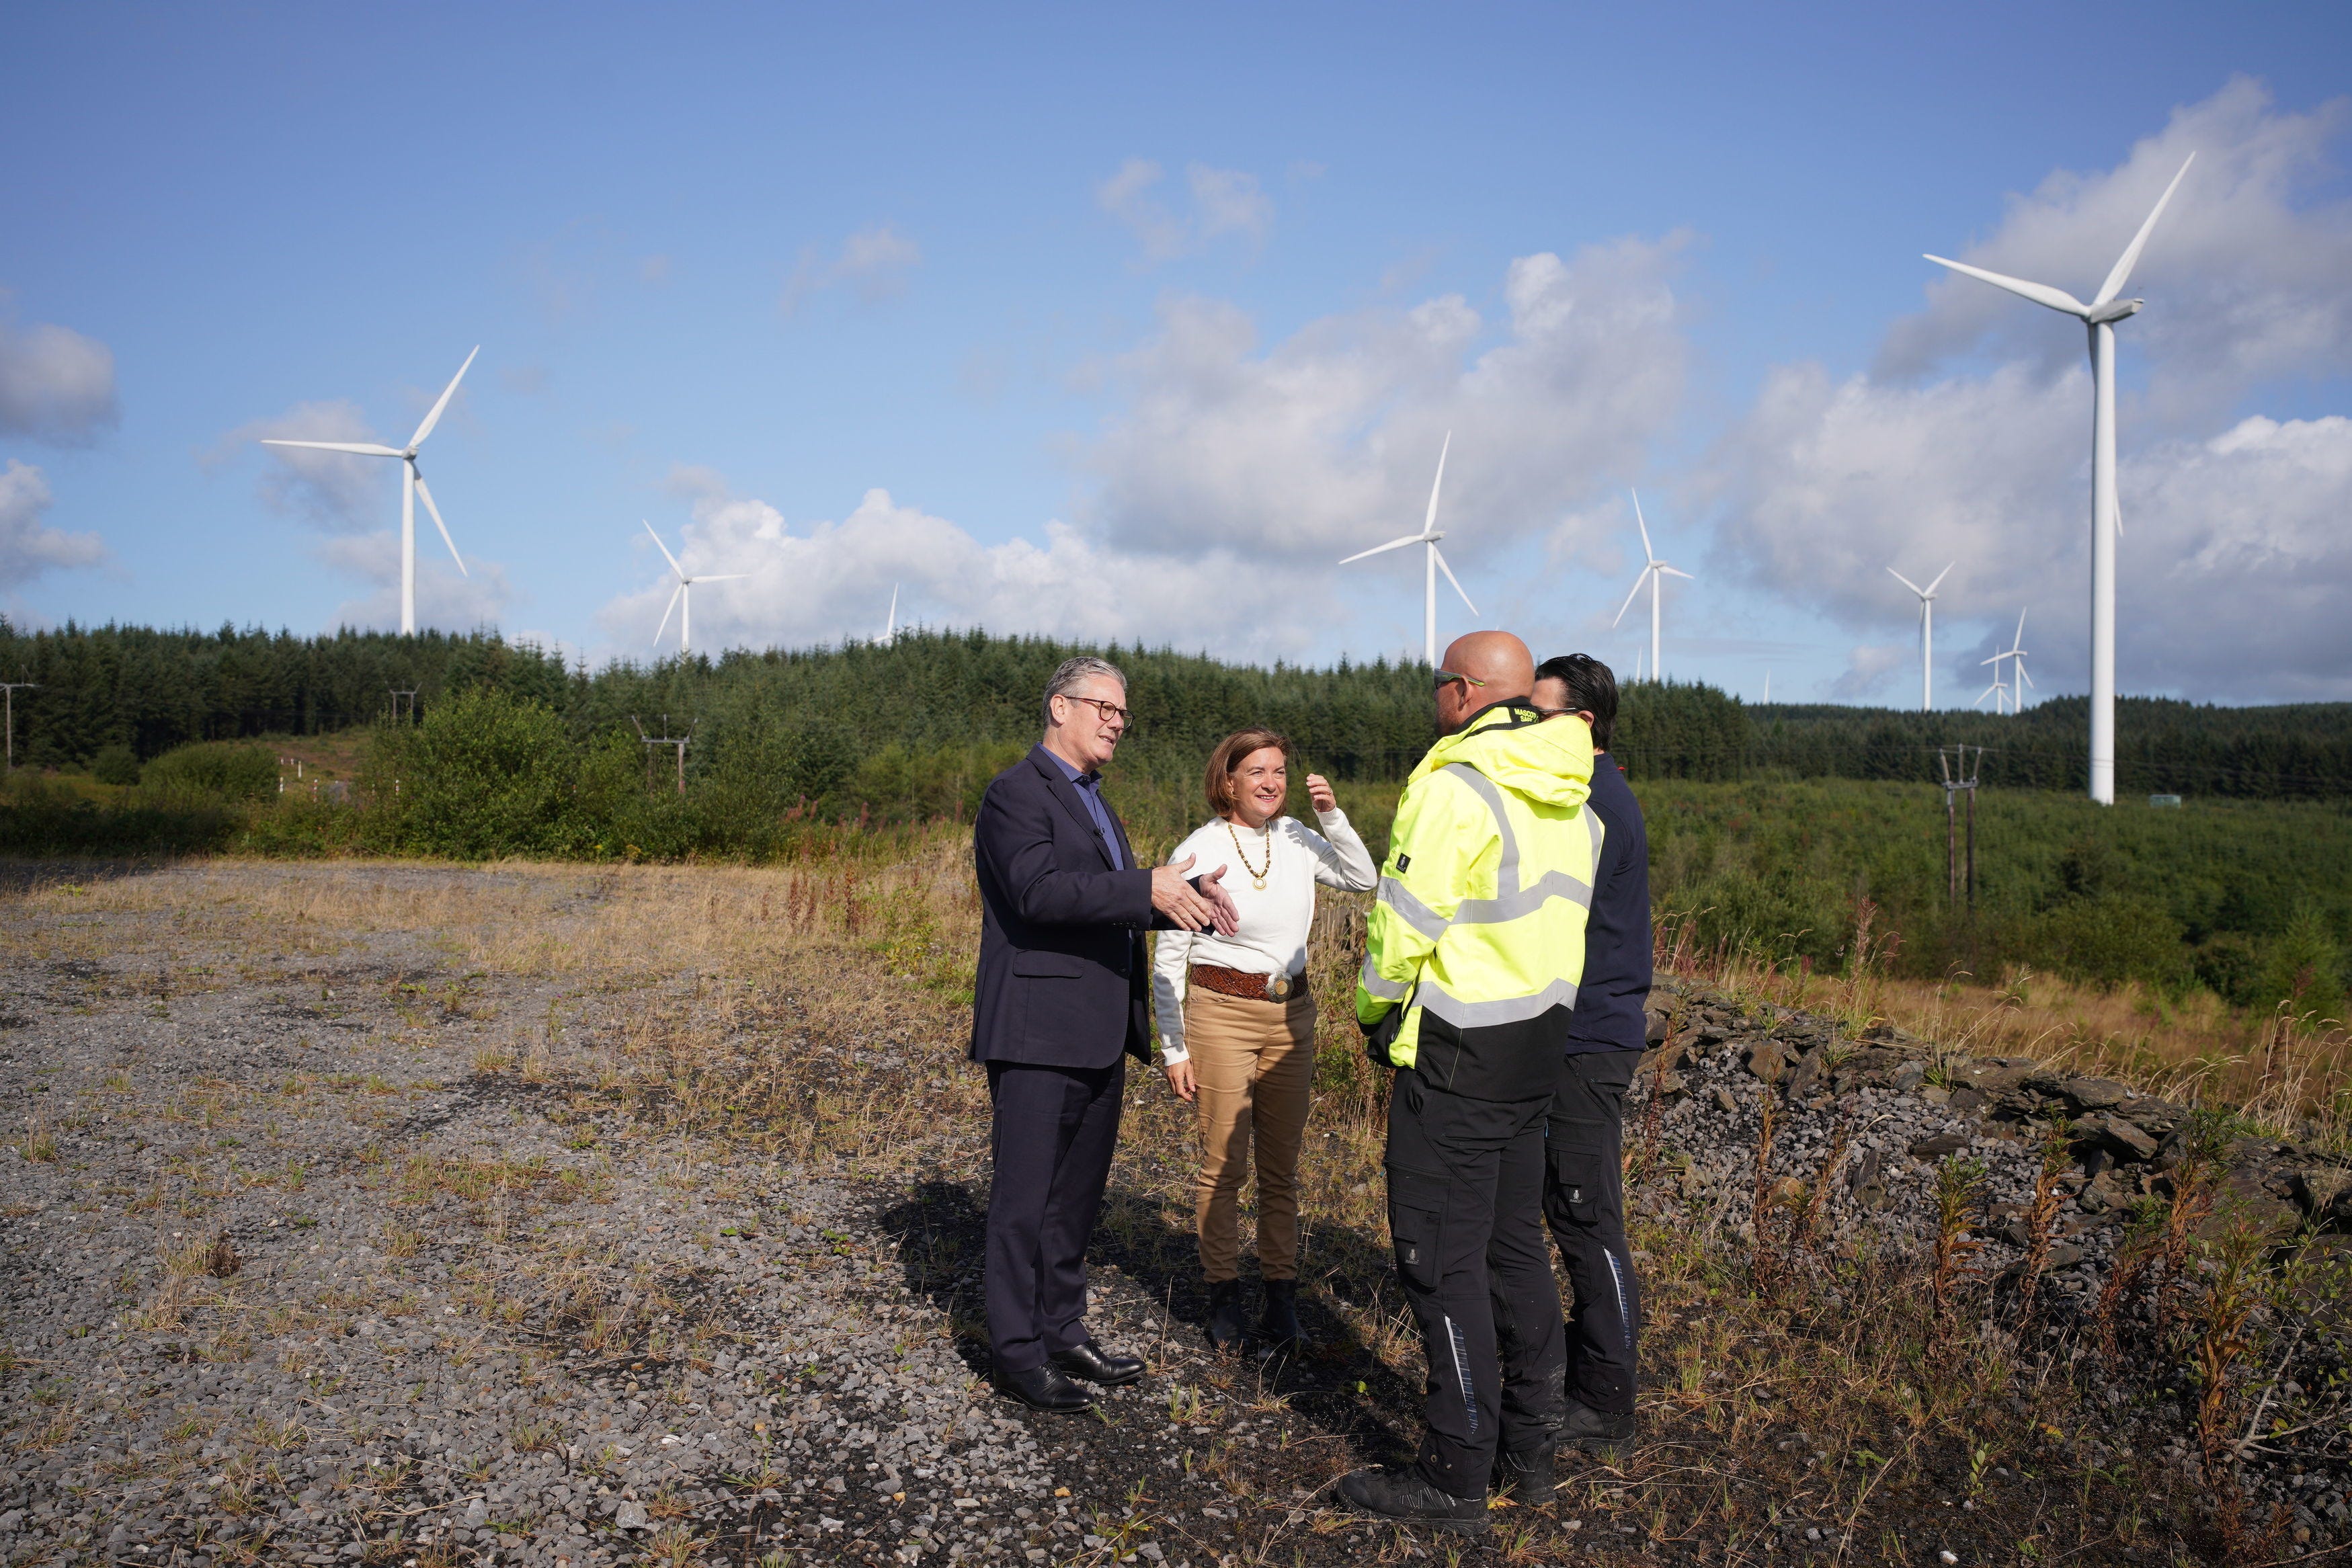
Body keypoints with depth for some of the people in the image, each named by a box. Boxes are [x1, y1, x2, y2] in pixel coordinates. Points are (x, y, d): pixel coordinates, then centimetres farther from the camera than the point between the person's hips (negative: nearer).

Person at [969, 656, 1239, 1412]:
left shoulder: (1093, 802, 21)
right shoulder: (1018, 792, -10)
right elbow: (1040, 891, -25)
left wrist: (1188, 896, 2)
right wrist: (1148, 889, -29)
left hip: (1098, 1036, 9)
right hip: (1038, 1032, -9)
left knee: (1077, 1193, 16)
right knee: (1026, 1196, -1)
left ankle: (1063, 1332, 28)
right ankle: (1017, 1351, 10)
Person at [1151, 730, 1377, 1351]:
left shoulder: (1296, 839, 2)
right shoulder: (1198, 852, -9)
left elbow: (1364, 879, 12)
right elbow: (1168, 956, -5)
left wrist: (1332, 814, -3)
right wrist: (1174, 1048, -5)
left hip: (1291, 1014, 4)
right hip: (1221, 1014, -4)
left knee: (1282, 1164, 10)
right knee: (1223, 1163, -1)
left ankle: (1282, 1297, 19)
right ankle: (1223, 1298, 14)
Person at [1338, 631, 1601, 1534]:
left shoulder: (1454, 790, -18)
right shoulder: (1569, 802, 10)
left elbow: (1402, 926, -16)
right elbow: (1553, 919, 12)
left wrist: (1374, 1010, 3)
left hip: (1456, 1053, -9)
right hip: (1541, 1041, 9)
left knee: (1442, 1258, 0)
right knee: (1514, 1242, 17)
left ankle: (1455, 1478, 8)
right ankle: (1529, 1450, 28)